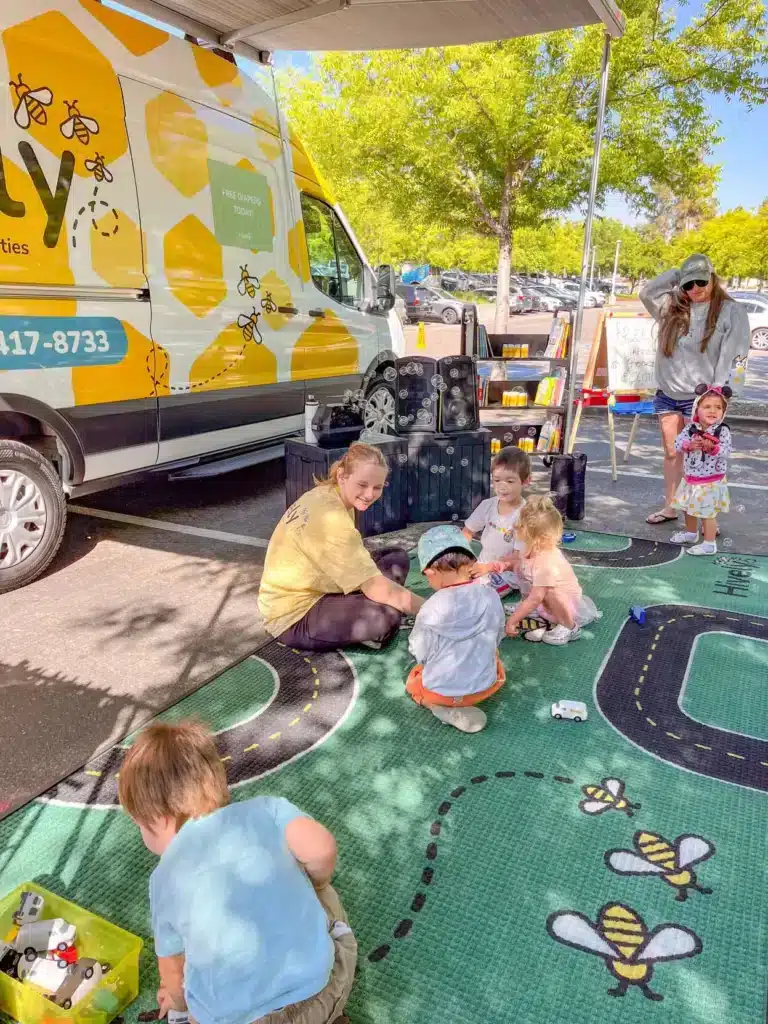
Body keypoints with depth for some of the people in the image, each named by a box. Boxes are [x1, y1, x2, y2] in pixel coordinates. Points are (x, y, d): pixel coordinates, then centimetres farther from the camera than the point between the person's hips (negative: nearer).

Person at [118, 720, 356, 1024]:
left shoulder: (163, 880, 10)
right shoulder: (265, 808, 4)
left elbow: (173, 968, 21)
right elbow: (321, 850, -10)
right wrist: (315, 887, 14)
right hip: (321, 987, 0)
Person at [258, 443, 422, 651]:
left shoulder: (327, 494, 0)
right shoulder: (331, 519, -28)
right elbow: (377, 588, -29)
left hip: (312, 591, 10)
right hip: (294, 617, -10)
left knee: (397, 557, 6)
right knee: (388, 615, -32)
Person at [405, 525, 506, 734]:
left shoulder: (432, 610, -23)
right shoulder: (491, 596, -12)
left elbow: (420, 653, -9)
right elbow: (496, 639, 4)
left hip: (441, 690, -3)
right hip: (484, 686, 3)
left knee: (412, 681, 31)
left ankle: (446, 708, 3)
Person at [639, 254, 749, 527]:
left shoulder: (732, 311, -4)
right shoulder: (673, 307, 8)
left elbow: (732, 356, -9)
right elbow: (646, 293, 11)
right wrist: (674, 275, 4)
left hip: (699, 399, -4)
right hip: (667, 396, 5)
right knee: (672, 453, 13)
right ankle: (669, 508, 24)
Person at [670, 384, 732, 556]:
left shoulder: (722, 431, -14)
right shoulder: (690, 428, -4)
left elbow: (726, 451, -21)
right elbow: (678, 443, -11)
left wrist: (713, 447, -37)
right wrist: (689, 445, -29)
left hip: (711, 481, -6)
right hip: (690, 478, 6)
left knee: (707, 513, 0)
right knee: (688, 508, 23)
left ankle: (709, 544, 13)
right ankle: (691, 532, 46)